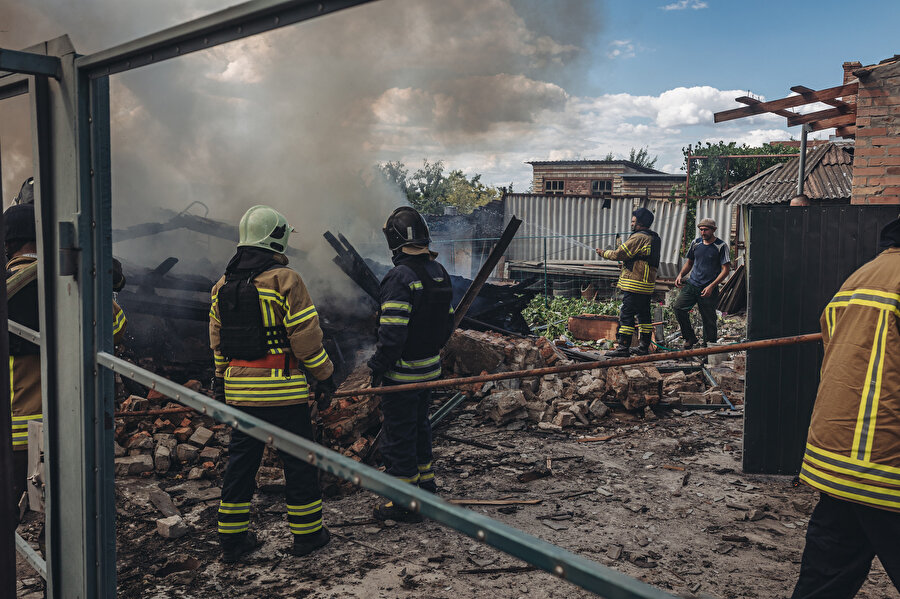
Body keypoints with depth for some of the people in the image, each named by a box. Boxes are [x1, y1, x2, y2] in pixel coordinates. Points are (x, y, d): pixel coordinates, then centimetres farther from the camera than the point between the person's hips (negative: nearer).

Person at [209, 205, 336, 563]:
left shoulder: (222, 285, 10)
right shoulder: (284, 279, -12)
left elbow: (217, 341, 16)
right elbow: (305, 335, -13)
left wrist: (221, 381, 25)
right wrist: (325, 376, -4)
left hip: (239, 388, 6)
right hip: (282, 390, -6)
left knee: (241, 461, 14)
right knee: (298, 460, 7)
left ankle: (232, 537, 21)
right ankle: (307, 533, 17)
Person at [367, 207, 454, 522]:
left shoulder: (400, 277, -21)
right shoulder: (439, 272, 6)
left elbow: (392, 332, -24)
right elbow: (448, 322, 13)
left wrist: (378, 367, -14)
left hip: (402, 372, -8)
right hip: (430, 368, 9)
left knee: (398, 436, 3)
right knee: (419, 427, 23)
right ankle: (426, 486, 35)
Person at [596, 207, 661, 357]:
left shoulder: (638, 237, -14)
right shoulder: (655, 238, 16)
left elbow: (619, 254, -11)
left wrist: (603, 252, 4)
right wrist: (625, 263, 21)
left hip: (635, 285, -10)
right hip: (648, 284, 10)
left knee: (626, 314, -7)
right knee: (644, 314, 13)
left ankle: (623, 347, -8)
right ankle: (644, 347, 17)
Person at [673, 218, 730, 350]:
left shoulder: (721, 246, -4)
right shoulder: (696, 243, 10)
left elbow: (725, 269, -6)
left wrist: (711, 286, -16)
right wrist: (680, 275, 3)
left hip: (709, 289, -4)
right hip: (691, 284, 4)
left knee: (708, 320, -1)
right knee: (678, 307, -14)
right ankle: (690, 338, 1)